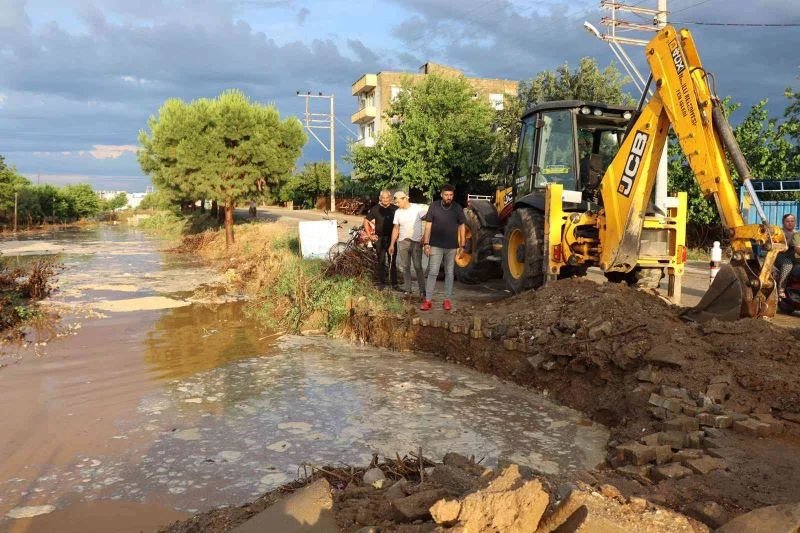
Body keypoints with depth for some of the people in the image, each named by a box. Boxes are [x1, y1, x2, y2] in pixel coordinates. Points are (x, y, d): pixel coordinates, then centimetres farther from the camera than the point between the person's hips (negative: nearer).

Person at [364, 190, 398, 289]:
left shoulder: (395, 209, -2)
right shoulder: (375, 209, -1)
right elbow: (366, 221, 6)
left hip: (392, 238, 0)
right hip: (379, 239, 0)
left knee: (393, 261, 4)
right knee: (381, 261, 7)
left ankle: (394, 283, 11)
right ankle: (382, 283, 15)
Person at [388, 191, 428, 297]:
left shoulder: (418, 208, -7)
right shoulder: (398, 212, 7)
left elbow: (426, 223, -6)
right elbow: (396, 229, 12)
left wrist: (423, 238, -11)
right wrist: (392, 244, 10)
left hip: (416, 242, -4)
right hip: (402, 242, 4)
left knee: (418, 266, -4)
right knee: (404, 267, 7)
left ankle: (422, 291, 0)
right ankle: (407, 289, 16)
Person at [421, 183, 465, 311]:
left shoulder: (457, 208, -1)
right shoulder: (433, 206, -5)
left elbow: (462, 227, 4)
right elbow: (428, 225, -3)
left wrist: (461, 246, 0)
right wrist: (426, 243, -8)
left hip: (452, 247, 2)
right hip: (436, 246, -2)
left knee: (449, 273, 8)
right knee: (432, 272, -3)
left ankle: (447, 300, 17)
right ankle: (428, 300, 0)